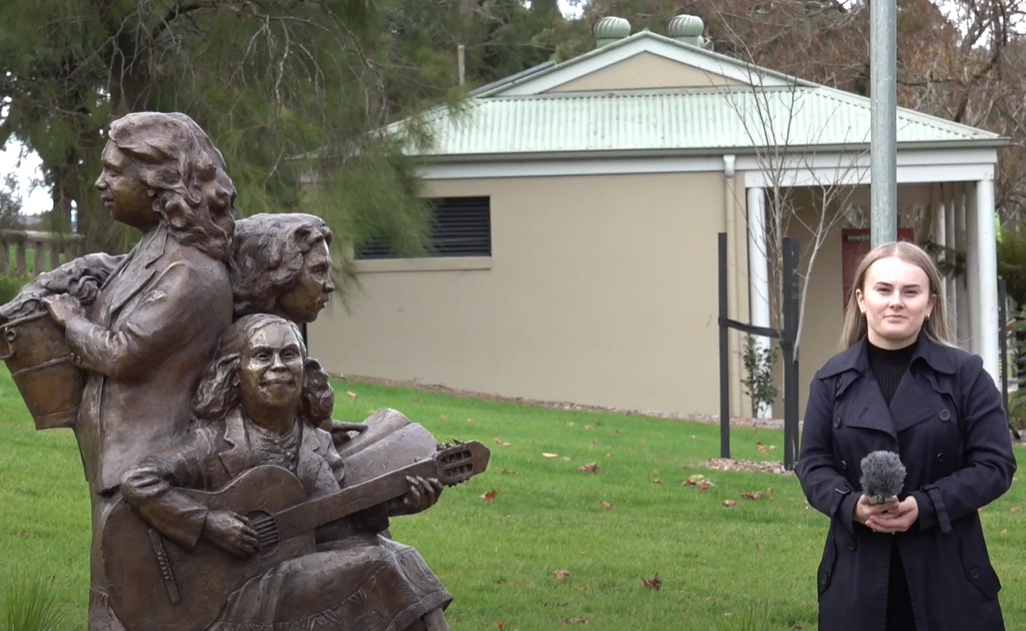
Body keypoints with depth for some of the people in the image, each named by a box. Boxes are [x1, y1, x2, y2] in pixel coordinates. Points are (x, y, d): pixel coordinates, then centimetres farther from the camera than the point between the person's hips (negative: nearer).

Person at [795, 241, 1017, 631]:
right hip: (858, 573, 1)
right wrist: (852, 506, -14)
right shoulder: (832, 380, 7)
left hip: (948, 573, -1)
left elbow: (995, 464, -2)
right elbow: (812, 463, 8)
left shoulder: (966, 374, 1)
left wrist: (924, 506, -15)